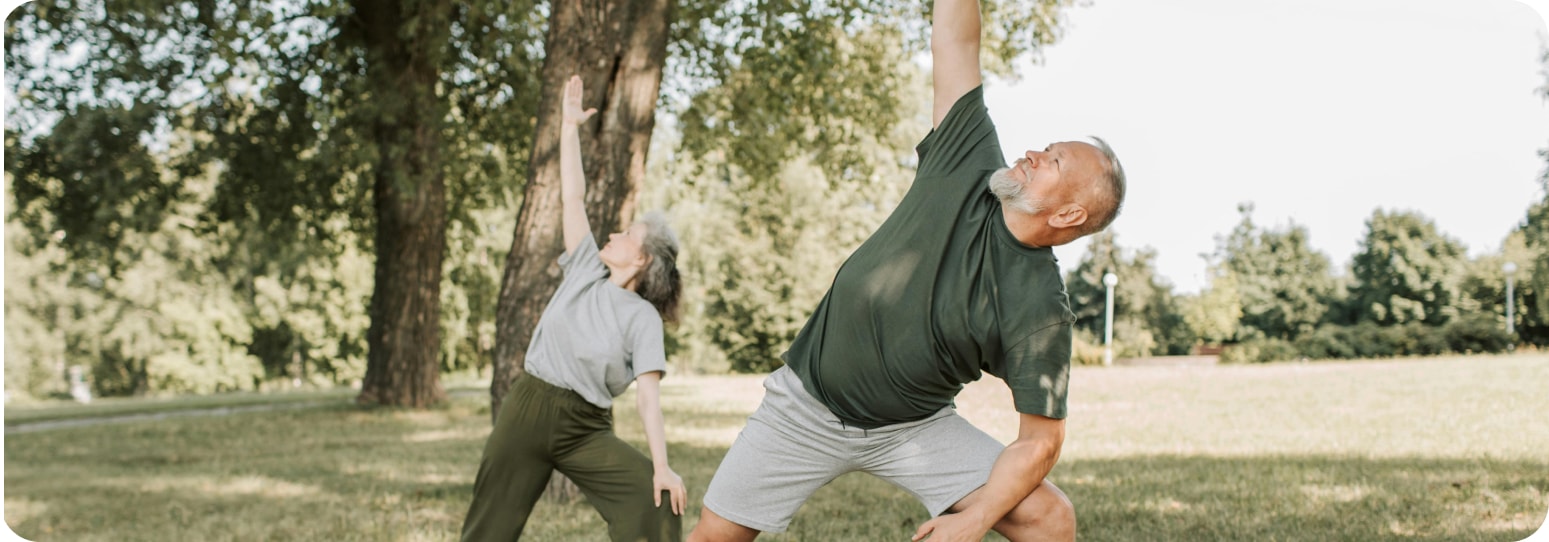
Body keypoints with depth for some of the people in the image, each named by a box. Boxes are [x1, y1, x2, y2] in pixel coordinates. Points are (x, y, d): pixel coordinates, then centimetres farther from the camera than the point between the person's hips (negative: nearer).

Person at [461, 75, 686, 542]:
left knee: (654, 499, -20)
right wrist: (570, 126, 3)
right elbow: (572, 197, 5)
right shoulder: (586, 269, 6)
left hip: (586, 428, -3)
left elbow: (648, 395, -13)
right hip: (527, 409, 3)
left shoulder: (642, 318, -5)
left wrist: (662, 466, -23)